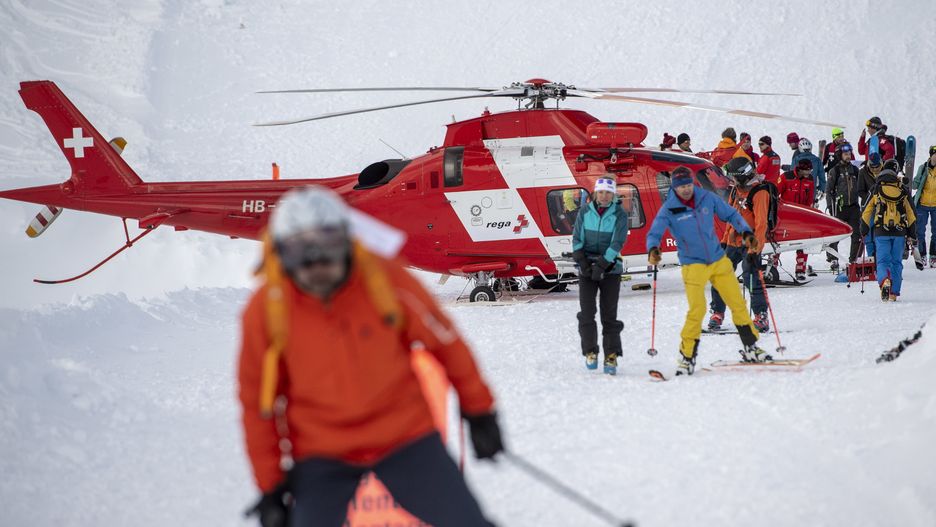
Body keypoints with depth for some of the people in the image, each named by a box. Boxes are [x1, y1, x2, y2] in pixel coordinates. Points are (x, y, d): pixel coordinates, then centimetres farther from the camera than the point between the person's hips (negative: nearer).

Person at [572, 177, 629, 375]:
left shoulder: (620, 215, -2)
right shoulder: (585, 212, 4)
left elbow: (617, 243, -10)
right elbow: (577, 239, 3)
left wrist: (601, 265, -18)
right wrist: (582, 261, -11)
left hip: (610, 268, -2)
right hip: (587, 267, 2)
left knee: (609, 314, -4)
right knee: (586, 312, -6)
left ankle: (611, 356, -2)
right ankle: (590, 352, 4)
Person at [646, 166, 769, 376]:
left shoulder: (707, 198, -2)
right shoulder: (669, 209, -9)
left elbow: (730, 214, 9)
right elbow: (654, 234, -13)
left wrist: (746, 233, -4)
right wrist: (653, 250, -34)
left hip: (719, 261, 4)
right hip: (693, 265, -4)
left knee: (738, 304, 7)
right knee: (697, 310, -17)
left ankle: (751, 349, 21)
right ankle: (687, 357, -5)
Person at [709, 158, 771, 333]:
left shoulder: (759, 193, -16)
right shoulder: (737, 190, 10)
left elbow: (761, 224, -21)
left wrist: (754, 250, -26)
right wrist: (725, 239, 19)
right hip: (733, 242, 8)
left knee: (751, 278, -15)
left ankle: (761, 317, -7)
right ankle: (717, 313, 17)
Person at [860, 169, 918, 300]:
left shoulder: (876, 192, 9)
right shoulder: (903, 193, 12)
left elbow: (866, 214, 10)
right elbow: (911, 215, 14)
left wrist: (864, 231, 20)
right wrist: (912, 235, 20)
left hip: (881, 231, -1)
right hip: (900, 231, 1)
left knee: (883, 260, -2)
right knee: (896, 261, 10)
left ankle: (884, 280, -32)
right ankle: (894, 293, 7)